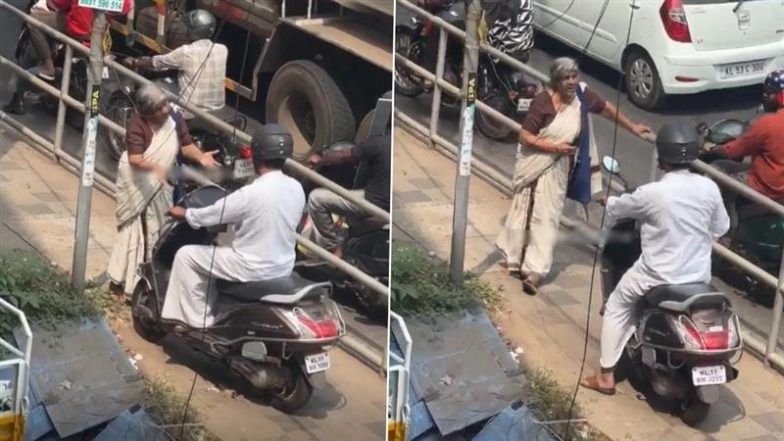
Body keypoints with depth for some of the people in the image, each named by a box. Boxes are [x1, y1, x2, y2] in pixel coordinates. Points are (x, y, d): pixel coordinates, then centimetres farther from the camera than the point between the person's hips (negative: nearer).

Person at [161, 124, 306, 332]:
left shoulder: (250, 194, -25)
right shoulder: (296, 188, -4)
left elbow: (211, 215, -13)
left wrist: (185, 213, 7)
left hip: (254, 269, -7)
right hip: (284, 267, 7)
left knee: (186, 256, 6)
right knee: (217, 253, 34)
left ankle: (198, 321, 12)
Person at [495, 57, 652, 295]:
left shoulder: (582, 95, -6)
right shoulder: (543, 102, -20)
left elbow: (606, 108, 13)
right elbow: (525, 136, -19)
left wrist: (633, 127, 18)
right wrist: (555, 147, -23)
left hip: (557, 169, 3)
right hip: (535, 165, -3)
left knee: (546, 219, -3)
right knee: (526, 213, 11)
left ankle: (534, 271, -6)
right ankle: (517, 260, 28)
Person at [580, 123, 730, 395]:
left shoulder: (652, 193, -20)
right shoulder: (709, 188, -8)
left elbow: (616, 209, -1)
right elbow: (720, 228, 7)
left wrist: (607, 201, 22)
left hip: (658, 277, -4)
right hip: (699, 277, 4)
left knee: (617, 307, 18)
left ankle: (606, 376, 19)